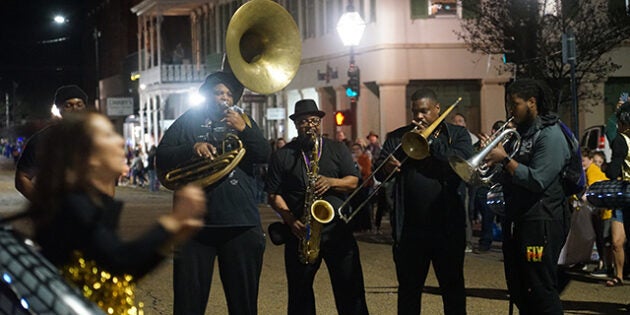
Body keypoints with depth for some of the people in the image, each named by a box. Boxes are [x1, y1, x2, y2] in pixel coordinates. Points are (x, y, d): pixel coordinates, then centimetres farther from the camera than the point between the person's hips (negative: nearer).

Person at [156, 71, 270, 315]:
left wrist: (244, 130, -13)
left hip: (241, 223, 1)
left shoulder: (243, 121, 15)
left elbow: (264, 155, 1)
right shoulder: (188, 121, 11)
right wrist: (192, 148, -15)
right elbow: (161, 158, 1)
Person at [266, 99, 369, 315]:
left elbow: (353, 182, 6)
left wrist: (330, 182, -14)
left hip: (338, 230, 0)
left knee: (350, 289, -2)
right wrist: (291, 220, -13)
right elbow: (273, 194, 2)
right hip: (301, 233, 0)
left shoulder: (338, 149, 12)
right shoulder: (282, 156, 7)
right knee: (300, 293, 5)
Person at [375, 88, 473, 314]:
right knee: (408, 290, 9)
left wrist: (431, 140, -16)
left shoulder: (457, 135, 4)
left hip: (447, 228, -1)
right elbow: (378, 174, 3)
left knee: (453, 289, 7)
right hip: (410, 228, 2)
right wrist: (386, 168, -20)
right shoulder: (397, 137, 9)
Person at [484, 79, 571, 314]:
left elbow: (537, 181, -21)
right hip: (517, 220, 9)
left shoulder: (550, 135, -12)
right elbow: (510, 177, 16)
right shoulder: (520, 132, 15)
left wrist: (505, 160, -15)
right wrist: (493, 156, -2)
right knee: (518, 291, 14)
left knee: (541, 291, -6)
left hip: (541, 222, -9)